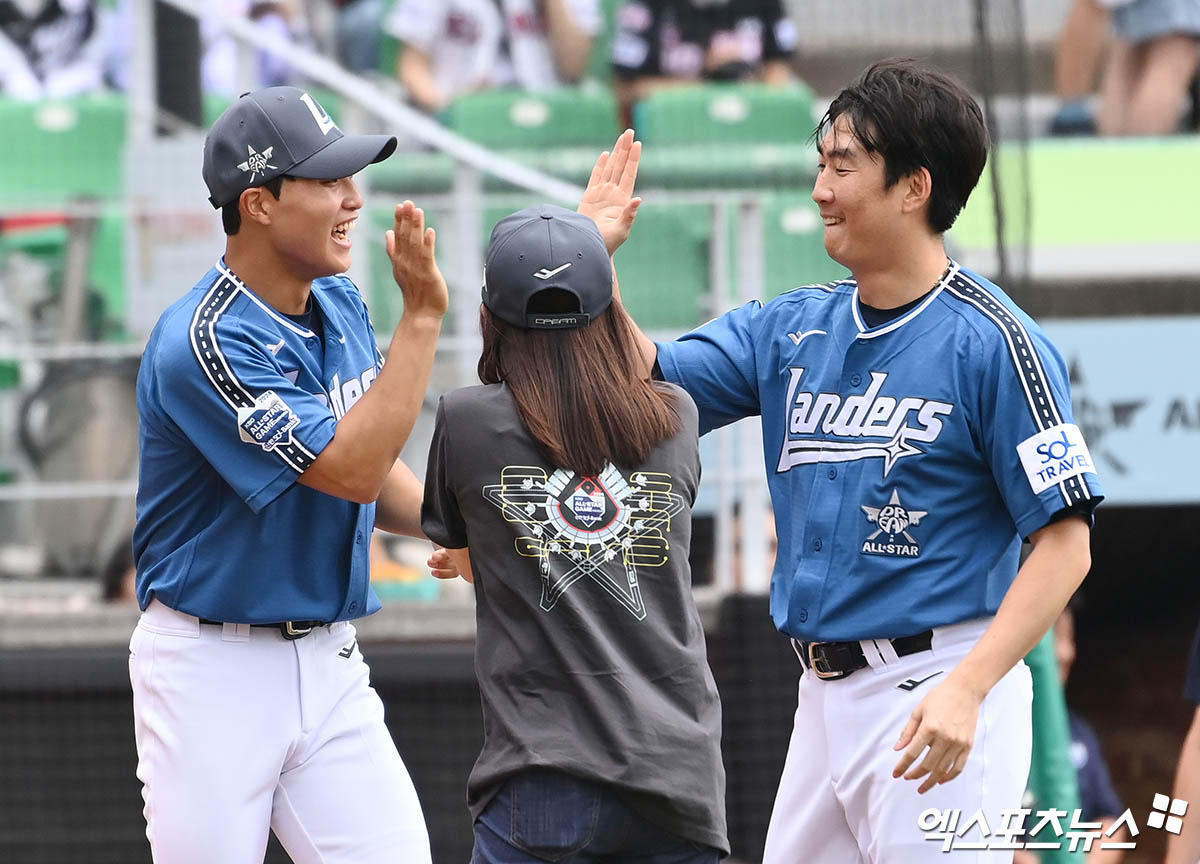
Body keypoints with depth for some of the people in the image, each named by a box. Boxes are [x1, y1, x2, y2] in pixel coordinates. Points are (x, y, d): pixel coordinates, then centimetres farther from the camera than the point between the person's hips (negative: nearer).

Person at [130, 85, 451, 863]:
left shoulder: (341, 305, 6)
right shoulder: (203, 342, -20)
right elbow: (352, 470, -24)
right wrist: (421, 317, -25)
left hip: (329, 661, 7)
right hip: (212, 672, -7)